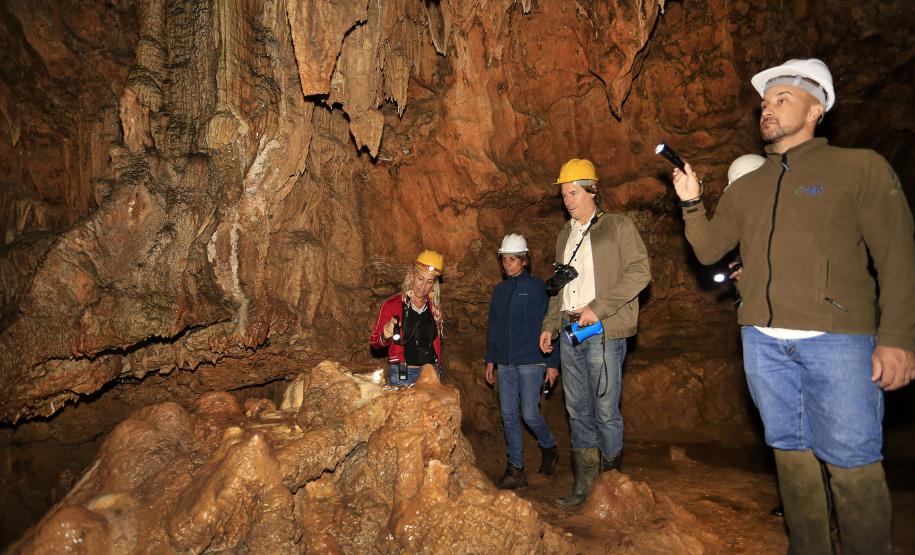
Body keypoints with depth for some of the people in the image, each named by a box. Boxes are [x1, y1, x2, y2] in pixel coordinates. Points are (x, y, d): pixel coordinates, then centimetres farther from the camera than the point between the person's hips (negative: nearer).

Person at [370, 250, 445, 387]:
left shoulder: (434, 307, 8)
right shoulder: (392, 305, -6)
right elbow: (374, 341, -4)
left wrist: (438, 370, 14)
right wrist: (385, 337, -24)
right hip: (402, 375, -4)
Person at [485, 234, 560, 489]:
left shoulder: (537, 287, -4)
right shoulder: (499, 290, 11)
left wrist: (553, 363, -8)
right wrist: (490, 360, 14)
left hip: (531, 362, -5)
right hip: (505, 363, 5)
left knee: (530, 414, -5)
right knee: (509, 415, 5)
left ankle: (549, 448, 26)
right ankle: (515, 469, 15)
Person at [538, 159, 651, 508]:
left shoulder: (618, 227, 2)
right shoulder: (565, 235, 20)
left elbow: (639, 272, -10)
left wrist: (597, 308, -16)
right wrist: (549, 325, 13)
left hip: (603, 332, -5)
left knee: (605, 410, -3)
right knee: (578, 410, 8)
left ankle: (611, 474, 16)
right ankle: (583, 482, 16)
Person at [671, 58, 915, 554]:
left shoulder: (859, 167, 2)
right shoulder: (744, 187, 15)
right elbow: (708, 250, 15)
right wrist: (691, 203, -1)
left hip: (837, 339, -4)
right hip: (763, 340, 5)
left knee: (851, 462, -2)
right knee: (790, 450, 13)